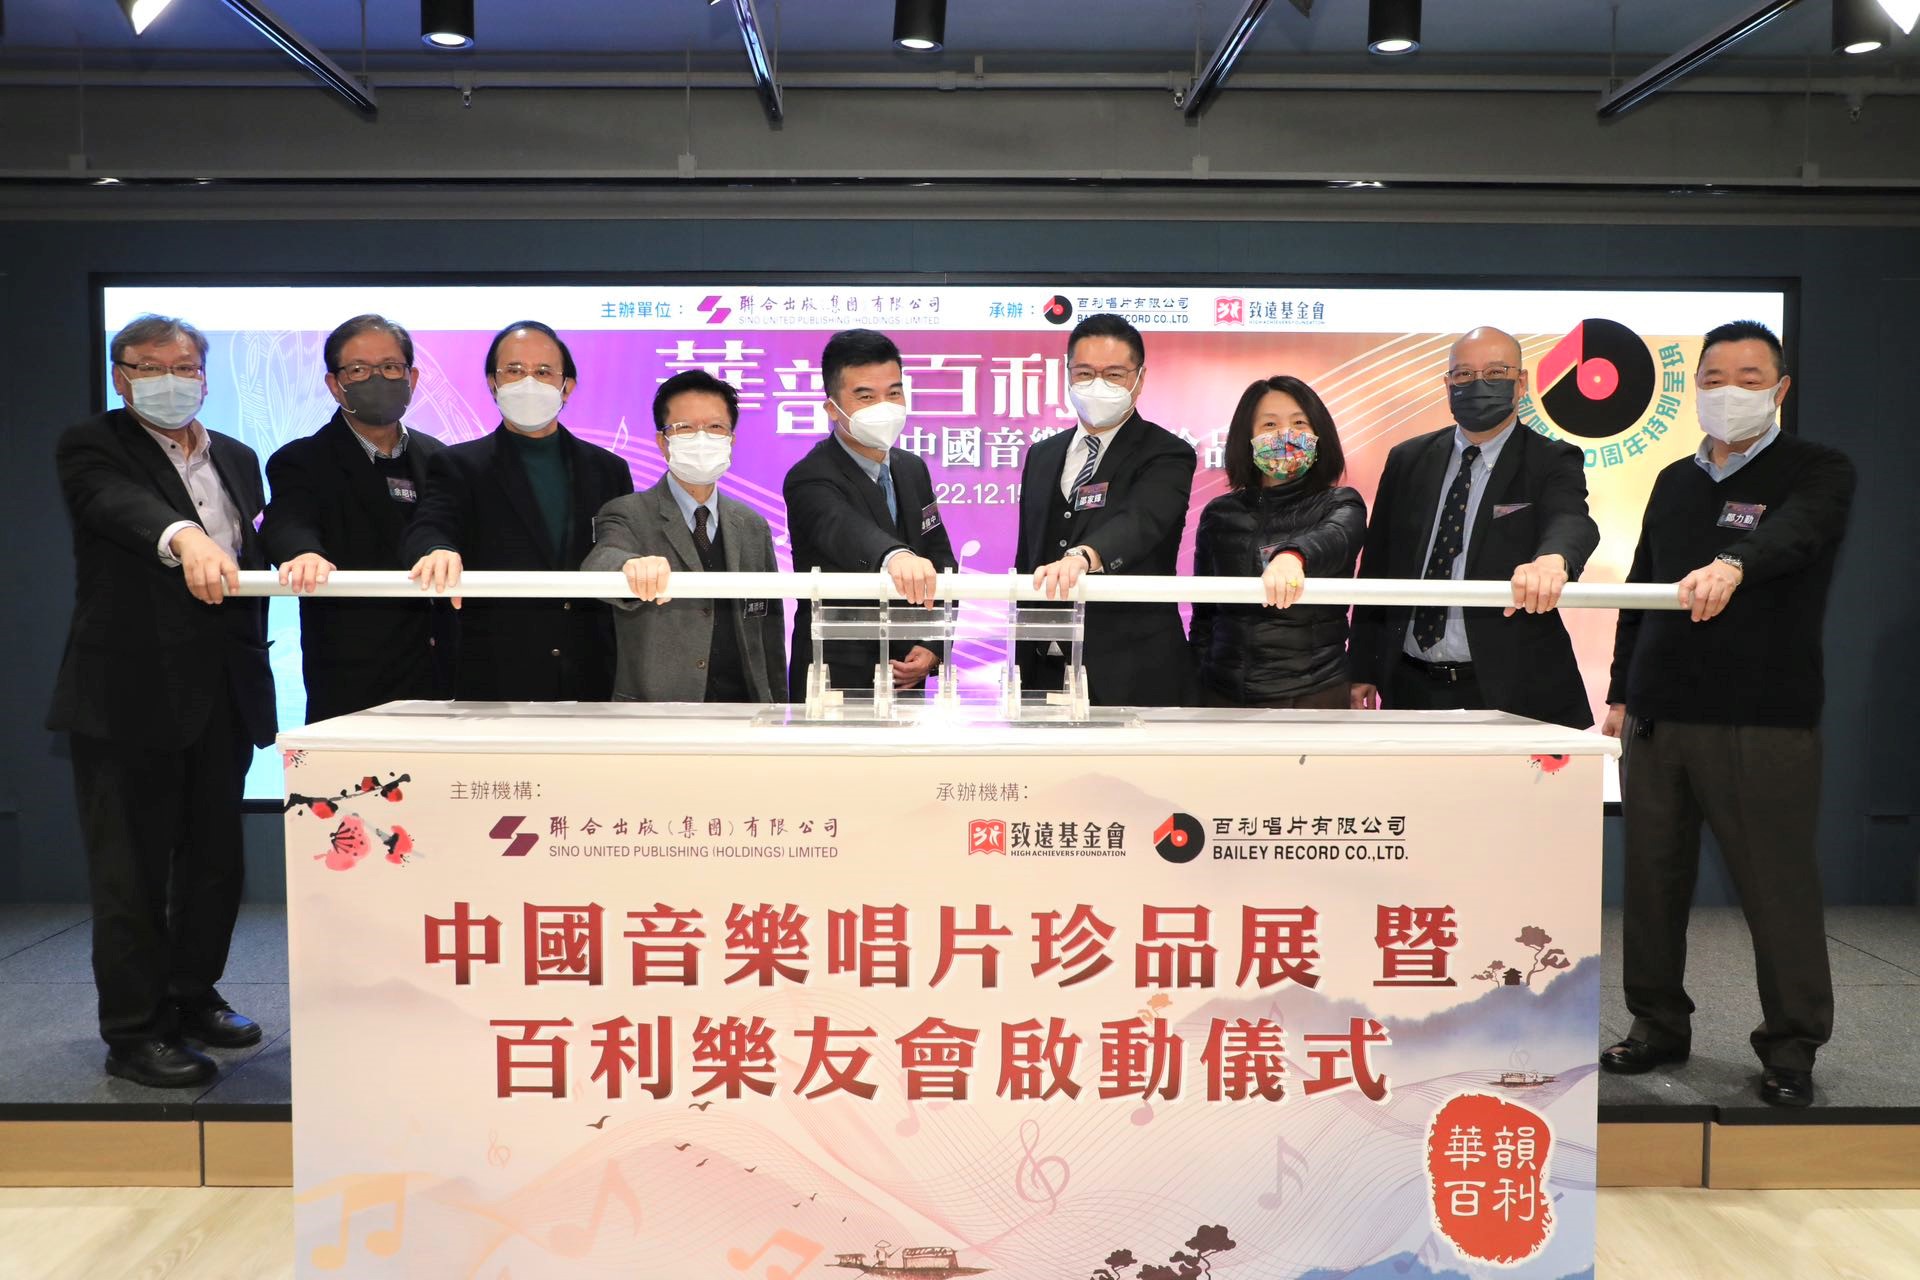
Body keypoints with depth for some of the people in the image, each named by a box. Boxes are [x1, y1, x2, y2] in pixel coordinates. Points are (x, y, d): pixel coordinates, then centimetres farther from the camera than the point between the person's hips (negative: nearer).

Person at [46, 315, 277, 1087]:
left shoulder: (237, 459, 16)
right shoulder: (92, 447, -3)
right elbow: (119, 505, -25)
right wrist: (186, 538, -45)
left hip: (221, 694, 6)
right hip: (130, 695, -6)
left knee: (214, 859, 14)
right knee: (131, 870, 1)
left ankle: (193, 996, 30)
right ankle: (132, 1033, 12)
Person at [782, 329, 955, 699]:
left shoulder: (913, 468, 7)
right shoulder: (810, 481, -17)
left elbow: (942, 560, 9)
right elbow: (843, 532, -38)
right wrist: (895, 557, -60)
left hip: (906, 678, 6)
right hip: (836, 683, -6)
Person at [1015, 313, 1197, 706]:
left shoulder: (1167, 455, -5)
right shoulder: (1042, 457, 13)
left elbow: (1140, 522, -26)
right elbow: (1026, 561, 15)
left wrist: (1081, 556, -46)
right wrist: (1021, 668, 11)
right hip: (1047, 671, 5)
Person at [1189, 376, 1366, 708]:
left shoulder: (1340, 506, -1)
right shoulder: (1219, 515, 6)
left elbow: (1334, 540, -25)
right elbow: (1204, 615, 10)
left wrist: (1293, 556, -46)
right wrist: (1197, 692, 4)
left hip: (1314, 693, -2)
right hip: (1224, 693, 2)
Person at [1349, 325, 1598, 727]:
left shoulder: (1551, 462, 0)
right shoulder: (1407, 460, 9)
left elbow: (1571, 521, -22)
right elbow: (1376, 566, 9)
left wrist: (1552, 558, -47)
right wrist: (1363, 670, 4)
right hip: (1410, 686, 3)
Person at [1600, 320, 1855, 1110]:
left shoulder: (1818, 473, -1)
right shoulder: (1674, 482, 16)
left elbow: (1792, 534, -25)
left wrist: (1733, 563, -46)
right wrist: (1621, 690, 16)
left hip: (1763, 723, -5)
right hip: (1658, 718, 5)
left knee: (1777, 887, 0)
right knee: (1652, 879, 9)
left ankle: (1791, 1048, 16)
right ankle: (1658, 1026, 23)